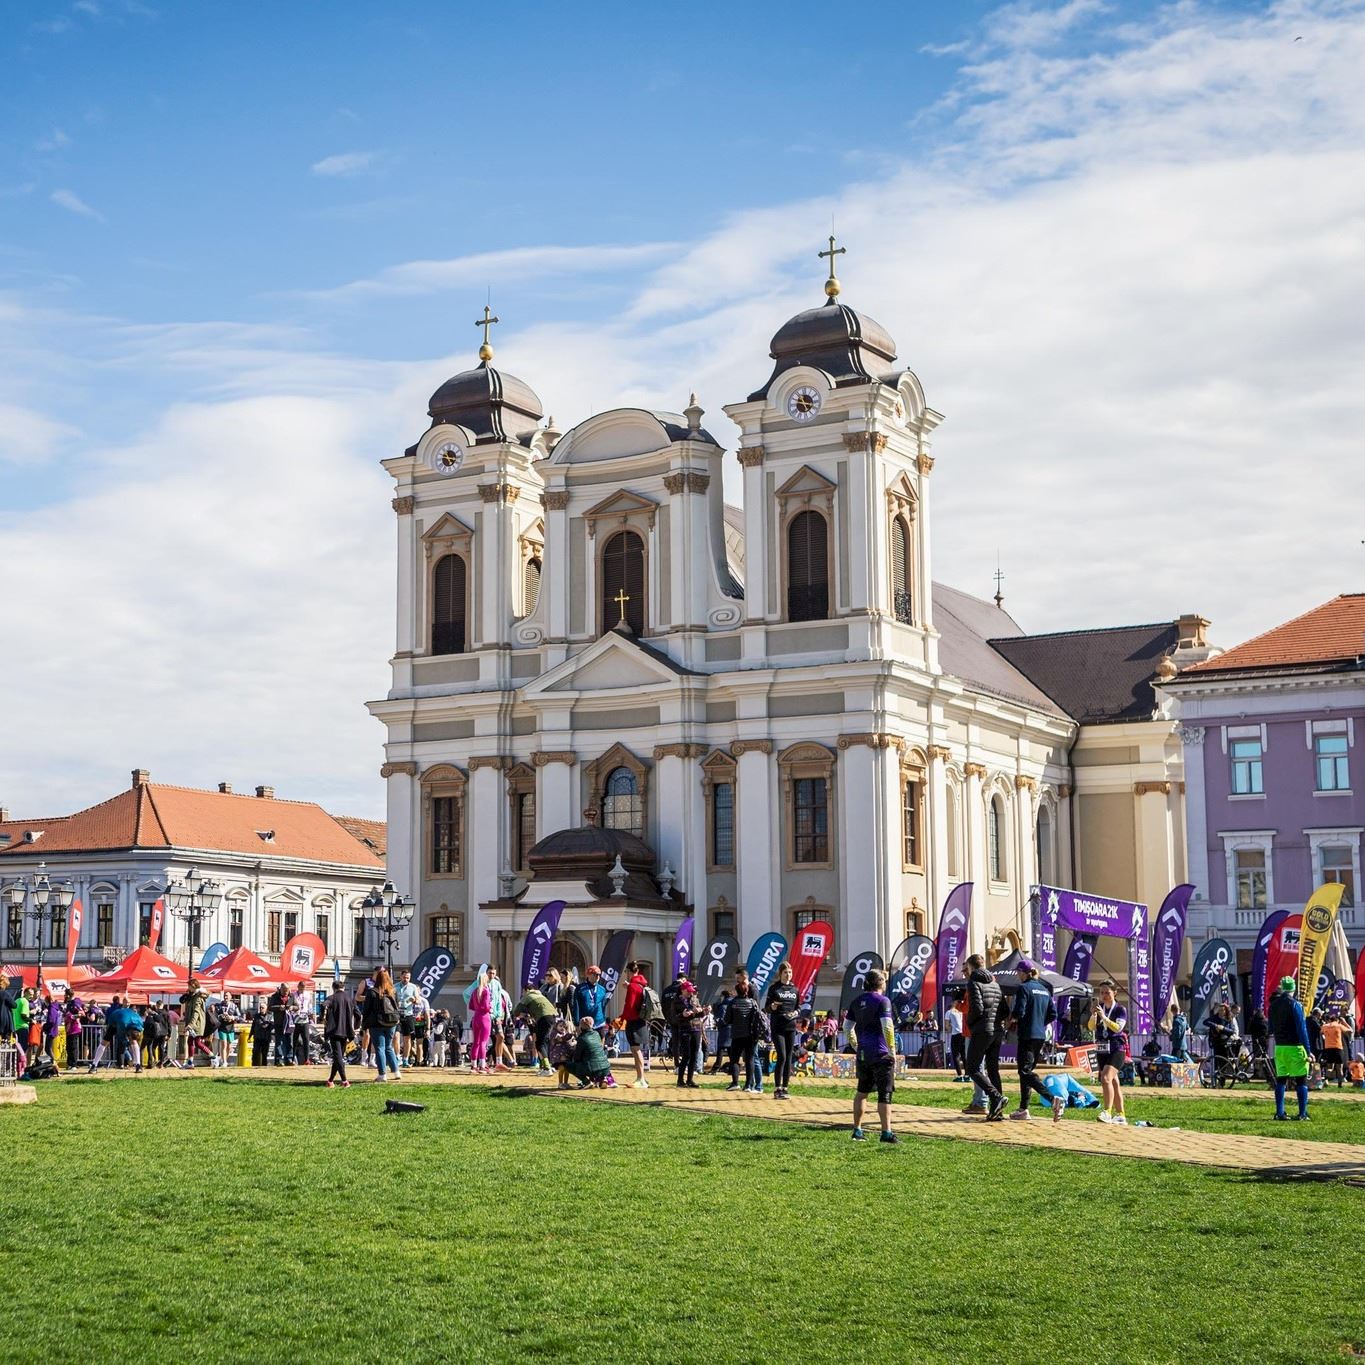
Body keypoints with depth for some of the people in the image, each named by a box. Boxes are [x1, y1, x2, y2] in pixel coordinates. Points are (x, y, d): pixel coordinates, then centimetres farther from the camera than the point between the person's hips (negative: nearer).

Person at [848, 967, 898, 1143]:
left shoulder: (857, 1002, 11)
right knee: (885, 1093, -4)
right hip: (881, 1054, -6)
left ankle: (857, 1130, 20)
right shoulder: (882, 1001, -8)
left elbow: (848, 1027, 14)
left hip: (862, 1054, 6)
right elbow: (887, 1027, -17)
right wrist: (892, 1050, -11)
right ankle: (886, 1132, -7)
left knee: (861, 1091, 17)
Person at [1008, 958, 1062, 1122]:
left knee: (1026, 1072, -10)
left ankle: (1053, 1099, -27)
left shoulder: (1024, 988, -10)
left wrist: (1012, 1018, 3)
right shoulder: (1044, 990, 13)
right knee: (1027, 1070, 16)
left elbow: (1019, 1012, -18)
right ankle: (1023, 1109, 17)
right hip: (1041, 1035, 8)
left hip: (1027, 1035, -8)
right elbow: (1053, 1014, 11)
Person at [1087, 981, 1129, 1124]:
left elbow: (1118, 1027, -18)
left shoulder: (1120, 1010, -3)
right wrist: (1093, 1015, -18)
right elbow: (1091, 1027, 0)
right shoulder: (1099, 1007, 9)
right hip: (1101, 1049, 6)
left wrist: (1103, 1016, -26)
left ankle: (1107, 1112, -27)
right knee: (1113, 1082, 11)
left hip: (1116, 1049, -6)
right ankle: (1120, 1115, 18)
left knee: (1106, 1078, -23)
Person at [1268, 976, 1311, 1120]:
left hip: (1279, 1047, 5)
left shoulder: (1273, 1004, 8)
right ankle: (1302, 1114, -3)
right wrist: (1308, 1051, -12)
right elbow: (1301, 1028, -12)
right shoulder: (1294, 1004, -10)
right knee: (1301, 1080, 0)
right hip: (1295, 1047, -5)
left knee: (1280, 1080, 9)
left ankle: (1280, 1113, 7)